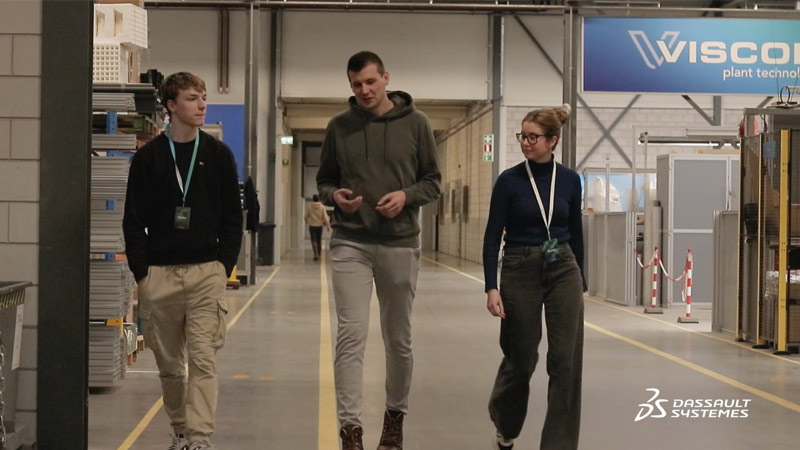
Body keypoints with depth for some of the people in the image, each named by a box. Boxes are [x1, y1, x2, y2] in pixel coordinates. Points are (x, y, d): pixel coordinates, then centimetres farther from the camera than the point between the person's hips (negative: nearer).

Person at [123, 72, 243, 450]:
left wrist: (224, 268, -2)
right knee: (169, 363, 9)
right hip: (159, 273, 1)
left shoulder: (218, 155, 5)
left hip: (206, 272, -1)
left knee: (202, 358, -10)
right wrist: (141, 273, -3)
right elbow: (134, 221, 4)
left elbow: (232, 218, 6)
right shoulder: (148, 158, 3)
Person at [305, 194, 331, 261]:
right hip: (319, 225, 2)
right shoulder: (322, 207, -5)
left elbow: (306, 216, 5)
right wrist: (328, 226, -1)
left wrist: (306, 221, 27)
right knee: (319, 240, 17)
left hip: (312, 226, -2)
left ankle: (316, 254, -21)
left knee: (314, 240, -4)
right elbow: (325, 217, -7)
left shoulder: (309, 207, -5)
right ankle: (319, 253, 28)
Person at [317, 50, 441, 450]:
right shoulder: (339, 126, 3)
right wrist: (335, 196, -11)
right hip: (349, 244, 0)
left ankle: (395, 415, 30)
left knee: (398, 339, 11)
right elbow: (323, 180, 11)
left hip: (400, 244, 0)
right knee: (351, 335, -9)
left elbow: (433, 181, 4)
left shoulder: (415, 123, 0)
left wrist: (406, 195, -15)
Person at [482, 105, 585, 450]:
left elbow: (576, 233, 11)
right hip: (521, 272, -2)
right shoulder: (509, 181, -6)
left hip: (563, 271, 2)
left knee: (566, 360, -4)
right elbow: (492, 237, -7)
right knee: (521, 357, 8)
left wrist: (579, 280, 13)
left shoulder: (569, 180, 3)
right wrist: (491, 287, -15)